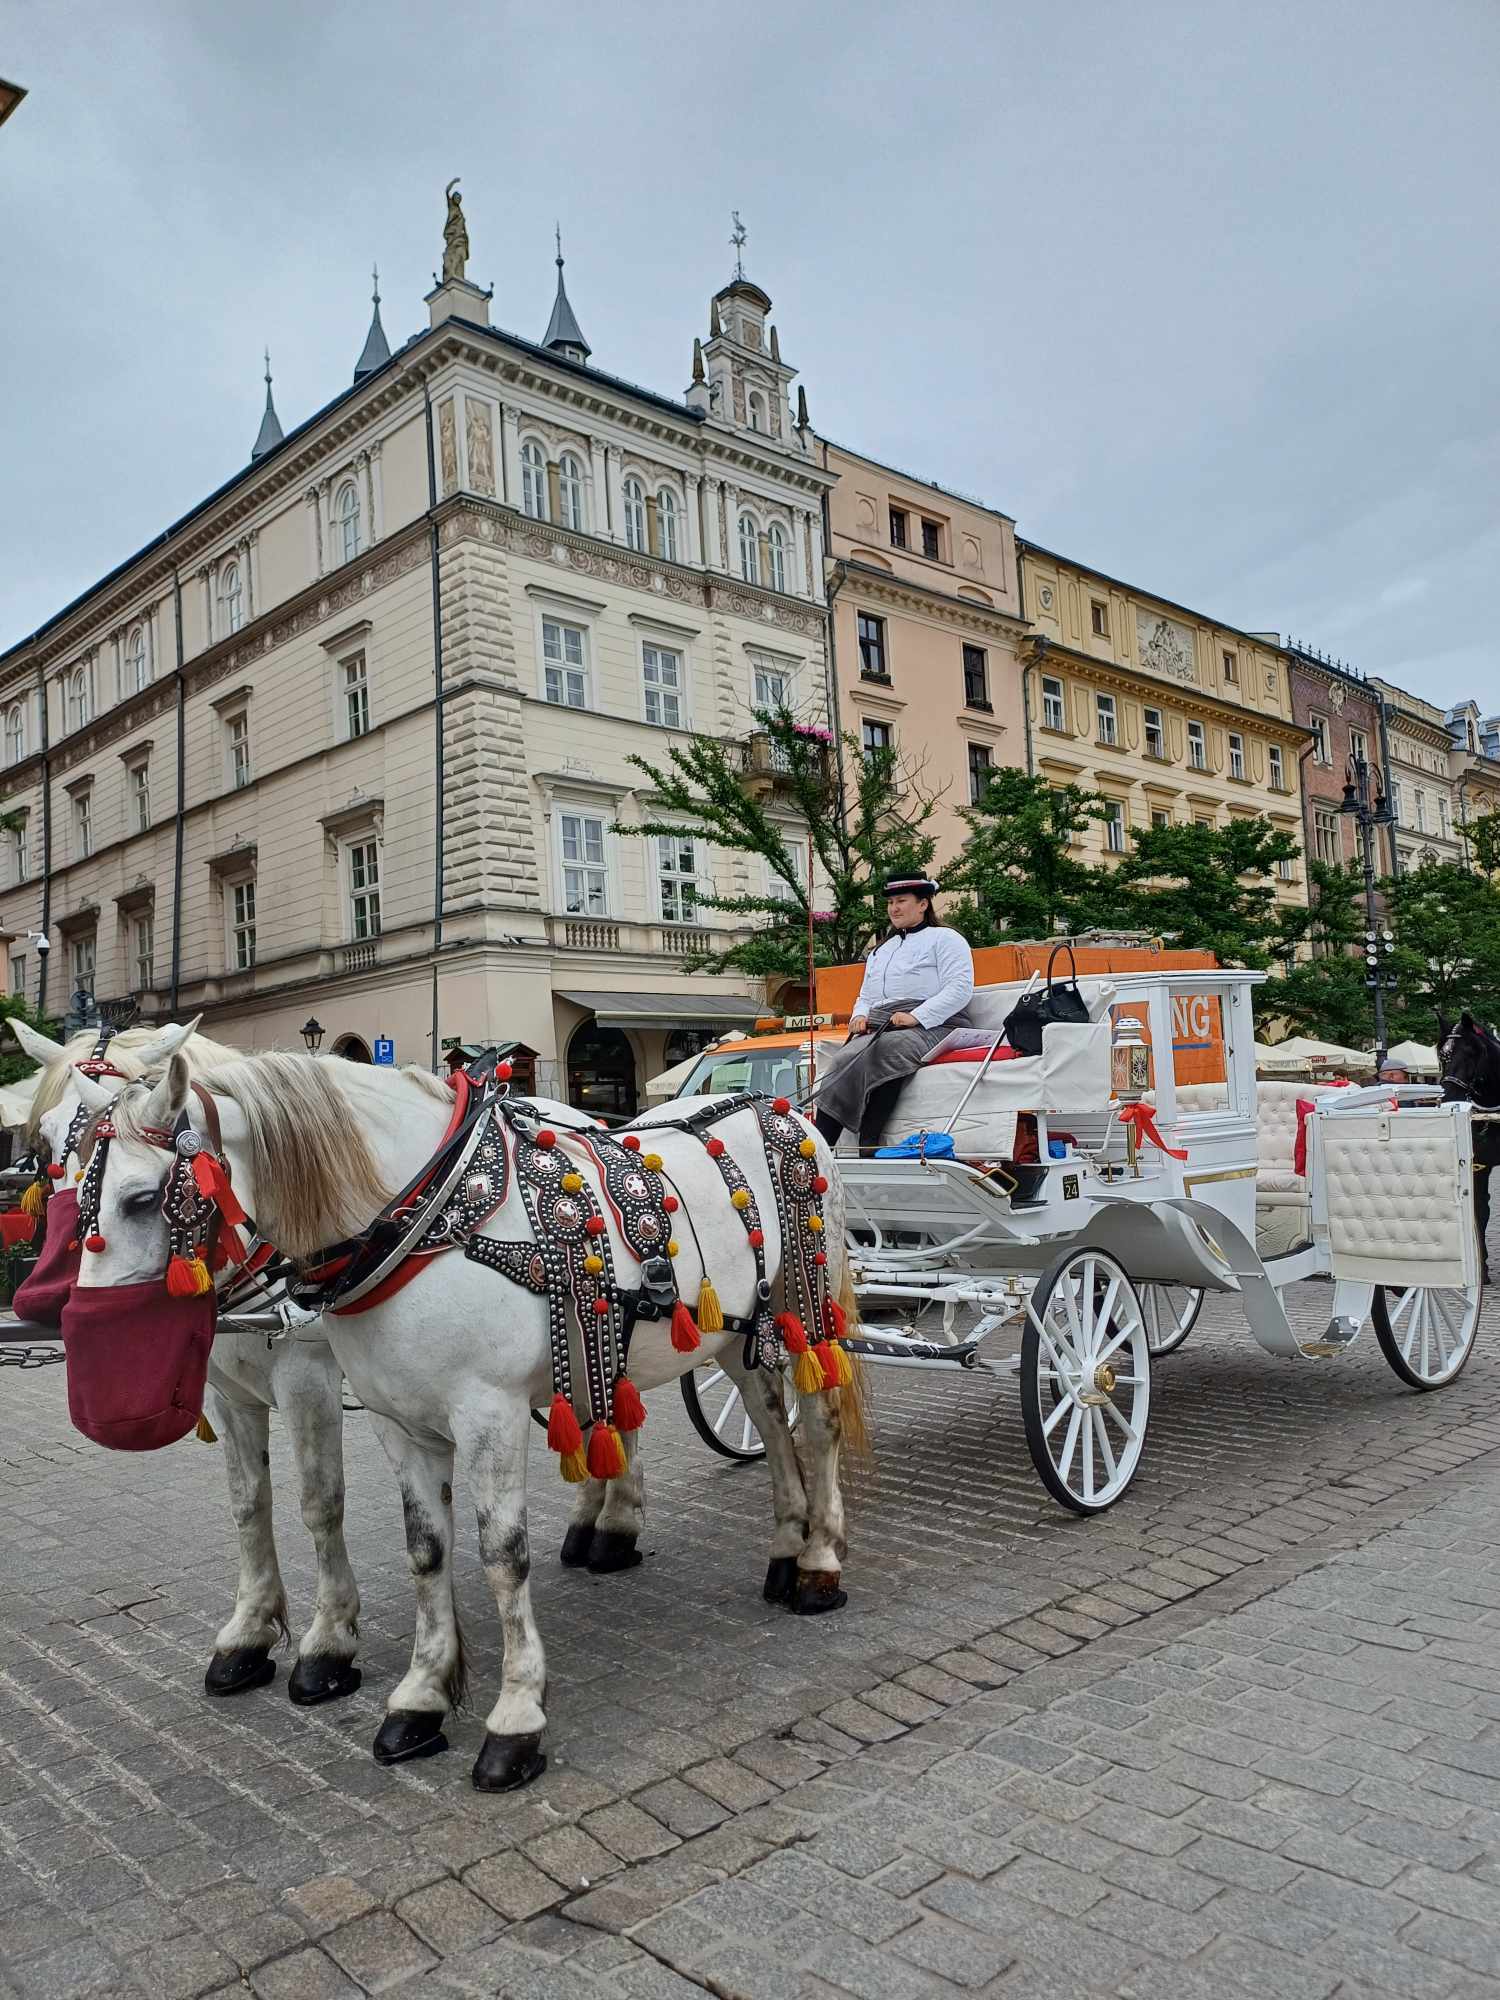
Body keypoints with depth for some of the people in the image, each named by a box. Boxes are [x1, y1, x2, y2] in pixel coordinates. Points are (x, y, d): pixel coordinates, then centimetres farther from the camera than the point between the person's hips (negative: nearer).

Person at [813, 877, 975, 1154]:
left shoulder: (945, 939, 10)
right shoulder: (880, 951, 31)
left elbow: (960, 988, -5)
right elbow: (866, 996, 33)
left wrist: (916, 1016, -17)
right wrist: (860, 1016, 7)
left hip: (931, 1027, -5)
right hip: (880, 1028, 5)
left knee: (885, 1050, -38)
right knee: (846, 1057, -28)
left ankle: (868, 1143, -41)